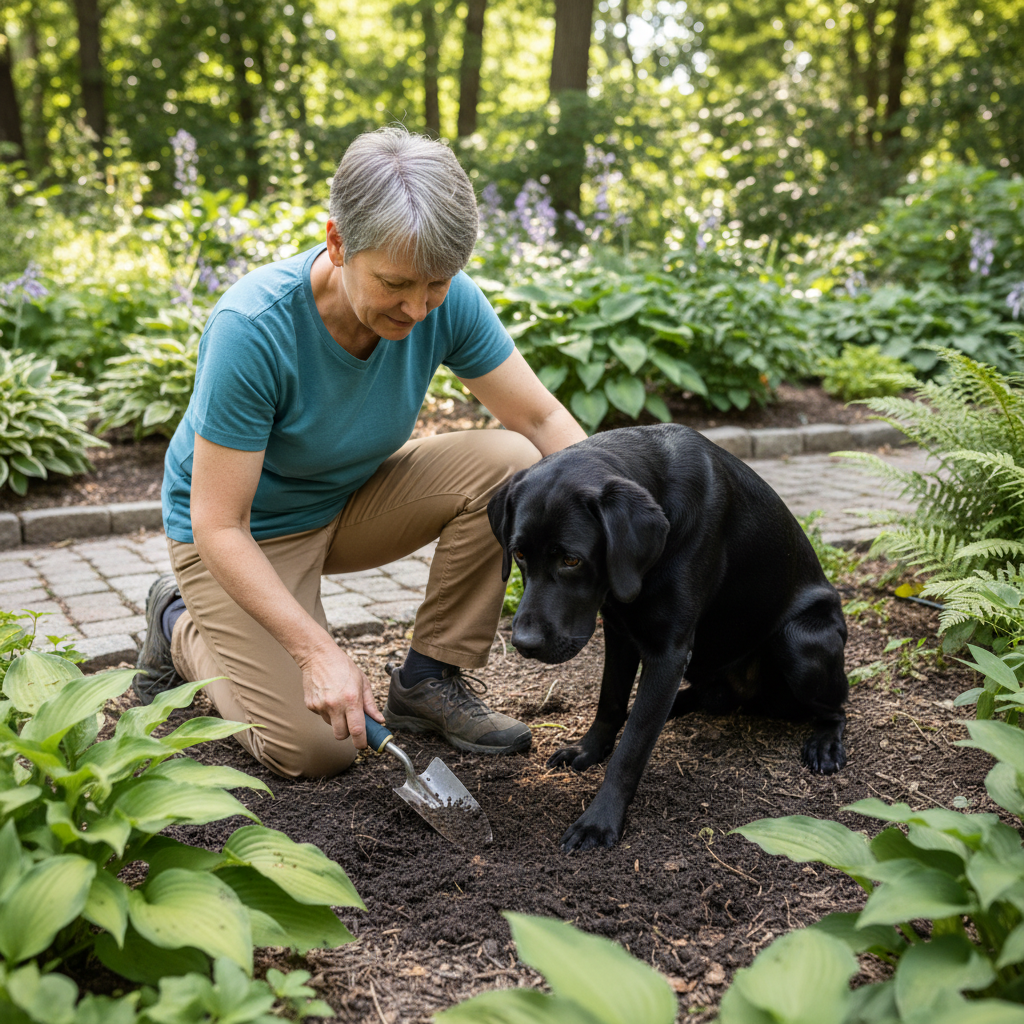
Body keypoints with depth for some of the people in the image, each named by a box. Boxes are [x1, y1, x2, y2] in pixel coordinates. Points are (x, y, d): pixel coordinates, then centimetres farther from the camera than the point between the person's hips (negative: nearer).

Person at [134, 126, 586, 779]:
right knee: (315, 747, -15)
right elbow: (218, 527, -29)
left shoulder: (446, 300, -20)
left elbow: (544, 419, -11)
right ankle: (184, 628, 14)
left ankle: (431, 678, -4)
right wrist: (319, 650, -36)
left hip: (350, 500, 5)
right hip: (247, 534, -4)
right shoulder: (253, 327, -33)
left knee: (507, 463, -19)